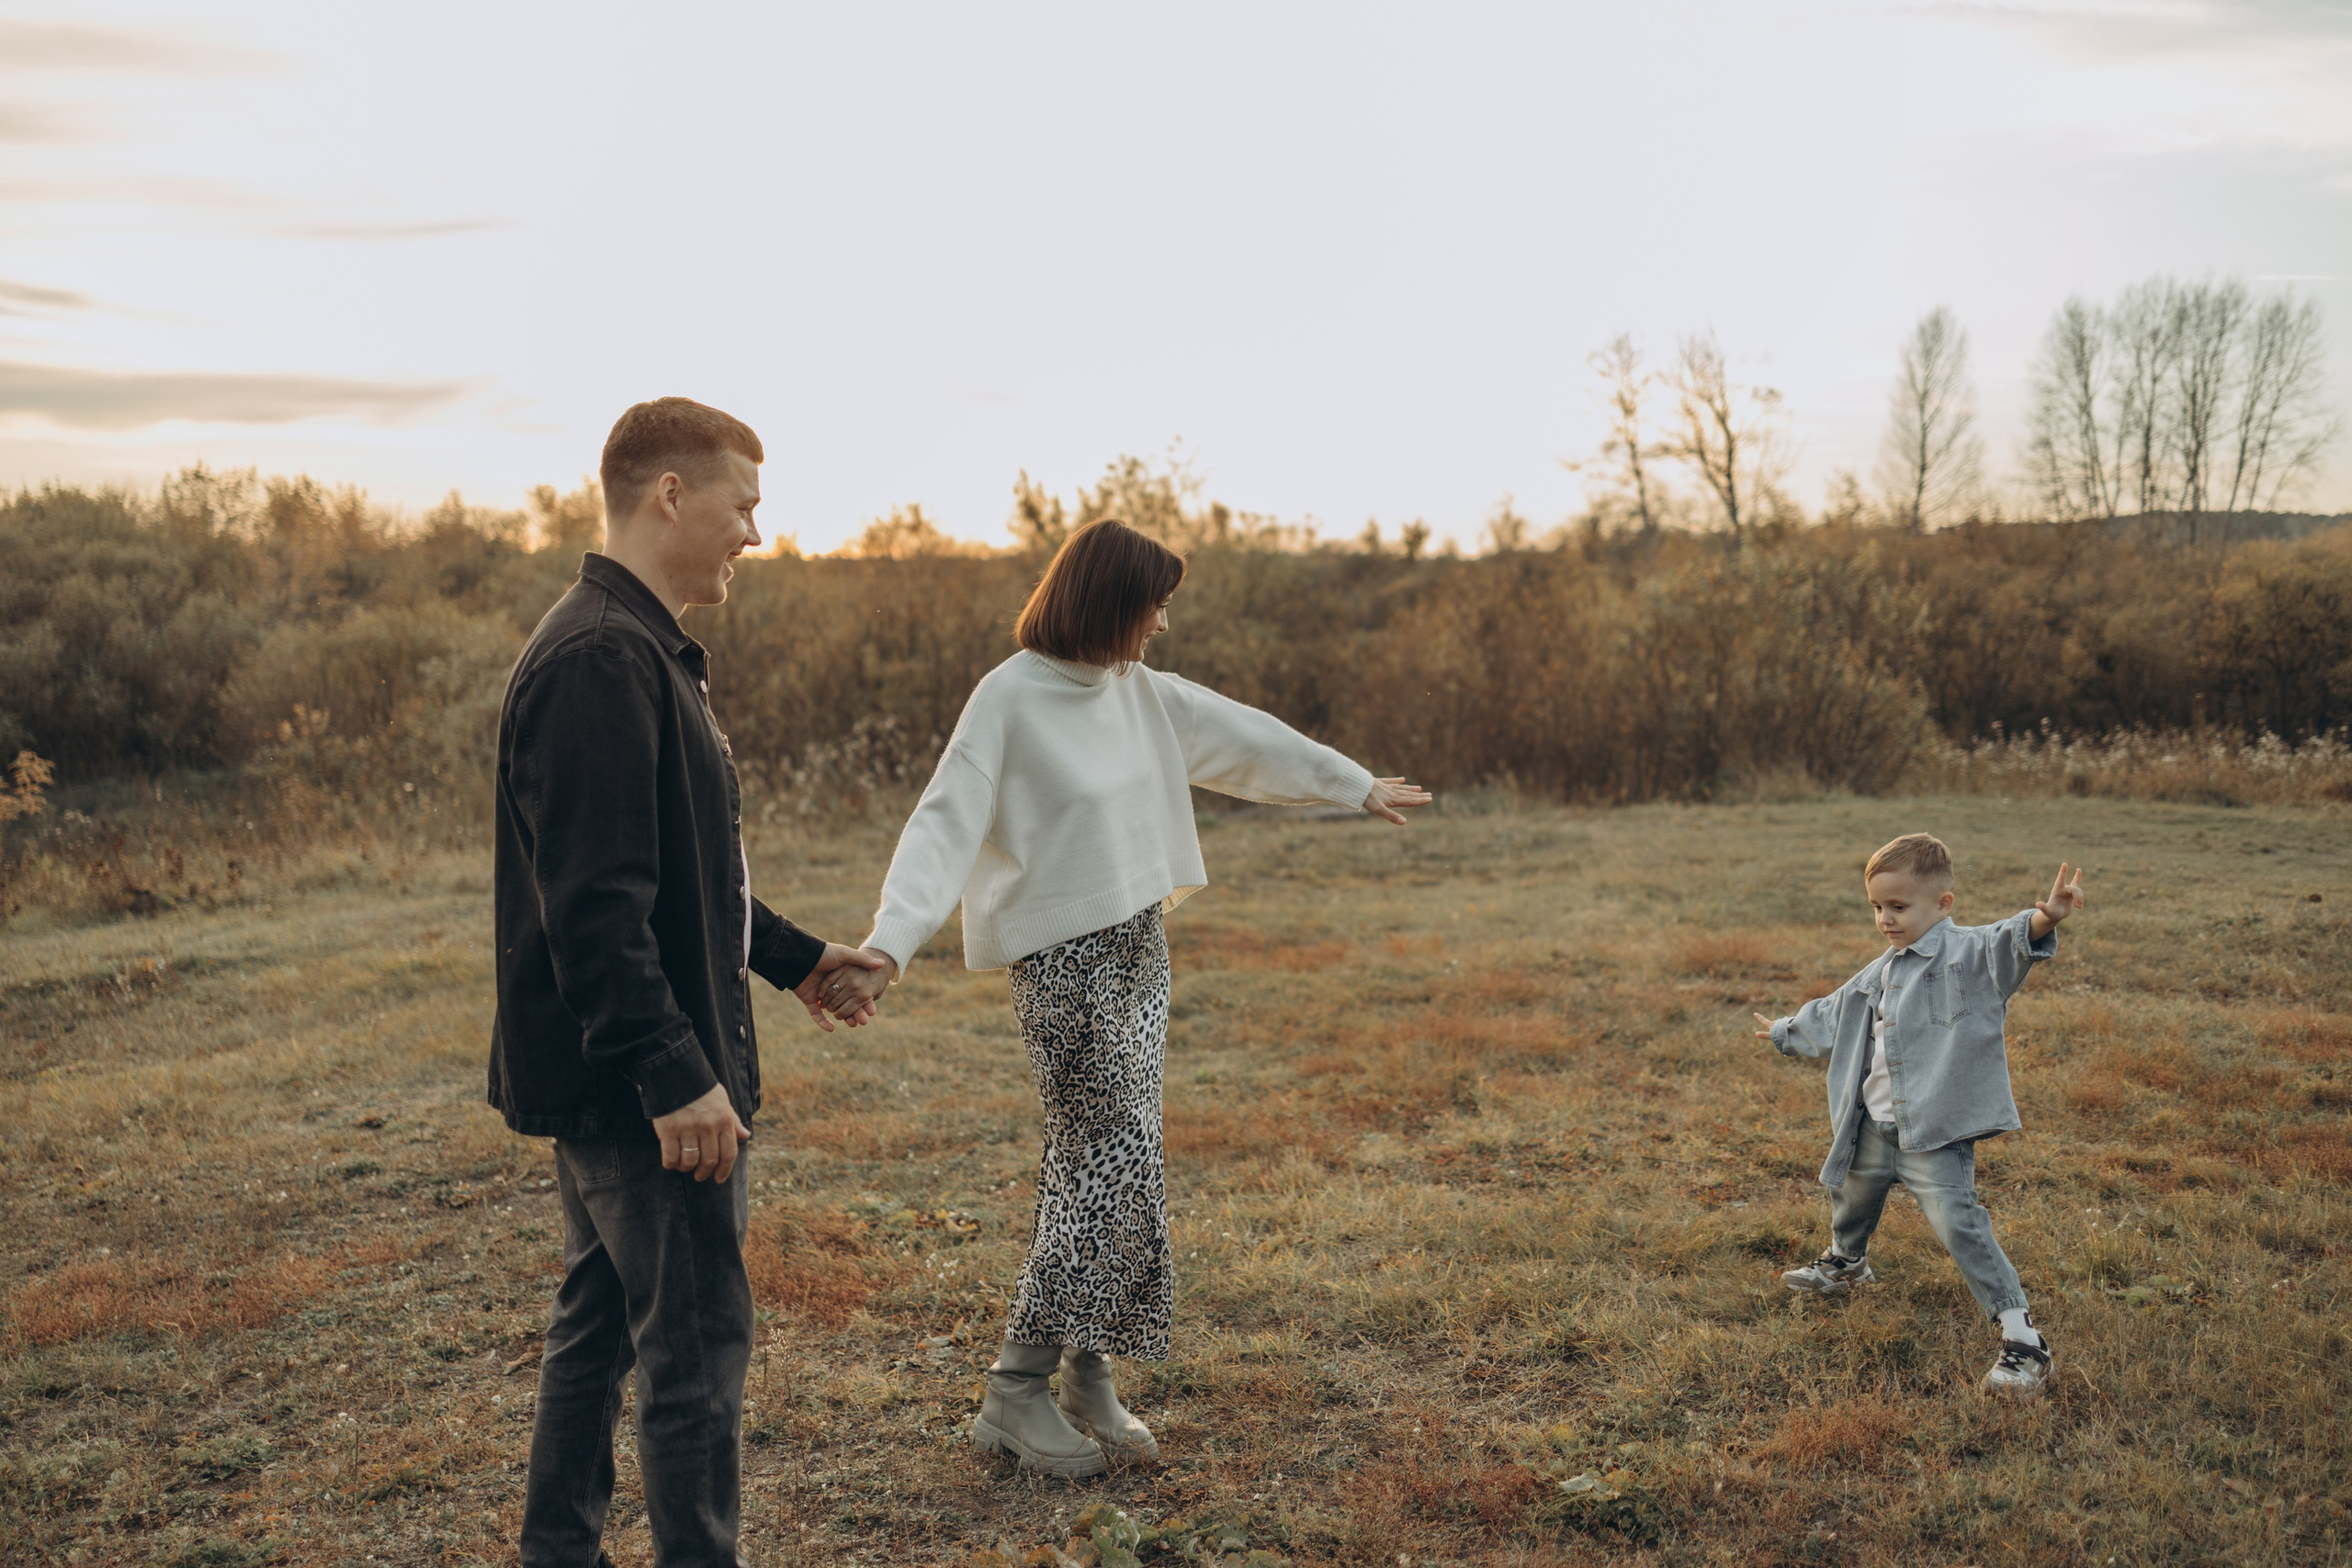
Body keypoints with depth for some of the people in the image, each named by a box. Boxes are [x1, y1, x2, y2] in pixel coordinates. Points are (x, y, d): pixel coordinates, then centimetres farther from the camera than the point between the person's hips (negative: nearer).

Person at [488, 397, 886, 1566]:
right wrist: (673, 1073, -26)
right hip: (642, 1086, -11)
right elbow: (595, 906, -26)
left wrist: (790, 957, 25)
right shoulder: (600, 662, -21)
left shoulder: (640, 651, 14)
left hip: (604, 1080, 11)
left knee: (599, 1326, 19)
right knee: (697, 1348, -2)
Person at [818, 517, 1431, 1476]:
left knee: (1105, 1169, 9)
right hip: (1065, 962, -8)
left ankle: (1087, 1379, 19)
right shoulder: (1010, 700, -14)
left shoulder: (1138, 690, 9)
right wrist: (888, 946, -35)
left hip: (1139, 950, 8)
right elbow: (946, 825, -22)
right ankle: (1017, 1395, 1)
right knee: (1114, 1166, -9)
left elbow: (1244, 739, 20)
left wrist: (1356, 787, 29)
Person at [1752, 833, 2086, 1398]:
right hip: (1874, 1124, 9)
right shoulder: (1880, 974, 13)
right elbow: (1835, 1012, 30)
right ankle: (1845, 1262, 59)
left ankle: (2023, 1338, -11)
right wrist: (1785, 1031, 44)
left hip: (1936, 1132, -9)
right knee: (1851, 1190, 28)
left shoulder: (1967, 954, -12)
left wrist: (2045, 917, -57)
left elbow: (2010, 942, -35)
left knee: (1958, 1225, -19)